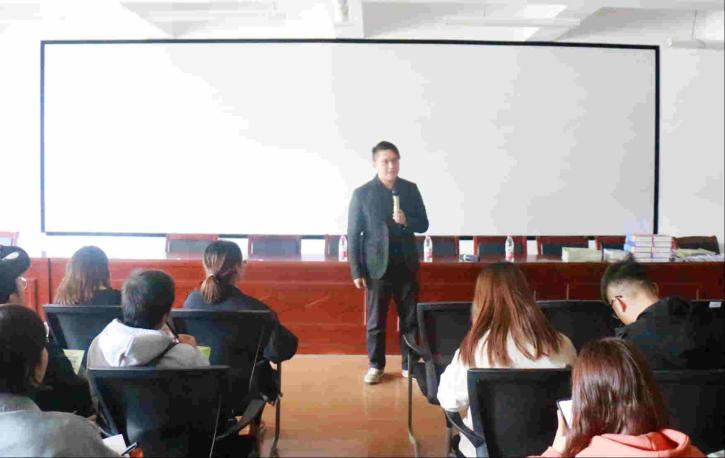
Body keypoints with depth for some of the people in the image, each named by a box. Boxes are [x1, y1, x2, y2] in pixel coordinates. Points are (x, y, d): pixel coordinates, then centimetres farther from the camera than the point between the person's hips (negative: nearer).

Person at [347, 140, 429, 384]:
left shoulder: (410, 189, 3)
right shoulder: (362, 194, -5)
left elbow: (423, 224, 7)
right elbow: (353, 234, -3)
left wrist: (406, 220, -16)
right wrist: (356, 271, -6)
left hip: (406, 266, 3)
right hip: (377, 267, -2)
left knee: (410, 318, 9)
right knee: (376, 320, 7)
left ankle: (410, 364, 23)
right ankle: (376, 366, 22)